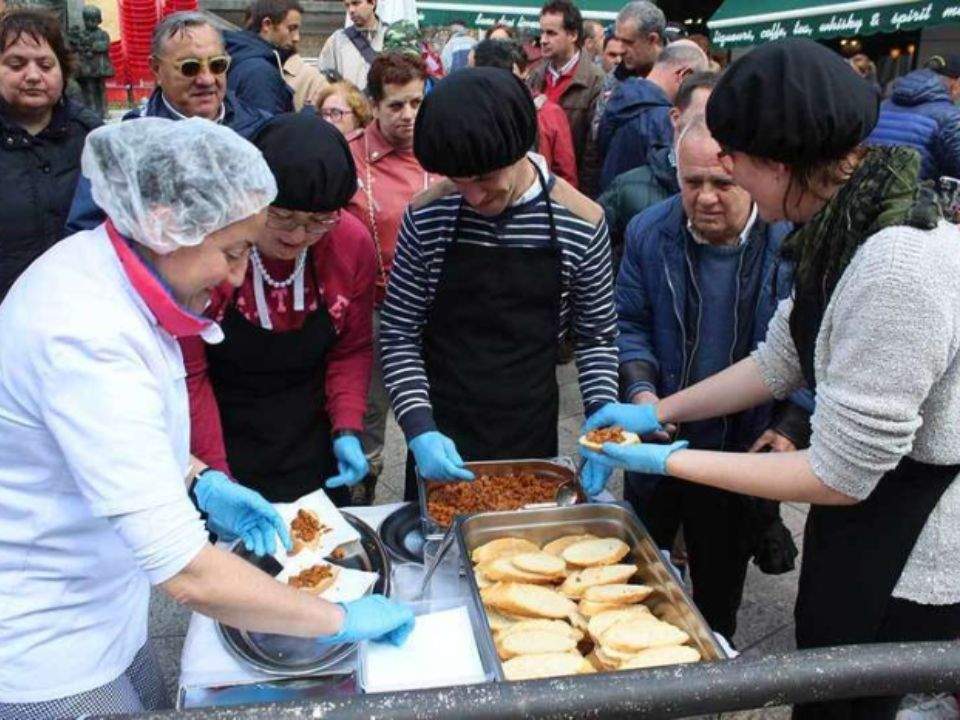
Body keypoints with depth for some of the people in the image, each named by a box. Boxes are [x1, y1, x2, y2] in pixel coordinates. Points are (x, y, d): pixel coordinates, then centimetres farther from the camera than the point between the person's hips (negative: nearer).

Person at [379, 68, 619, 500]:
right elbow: (399, 334, -5)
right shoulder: (426, 217, -11)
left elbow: (596, 337, 1)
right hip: (441, 441, 0)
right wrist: (419, 429, -15)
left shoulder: (582, 224, -10)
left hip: (533, 438, 1)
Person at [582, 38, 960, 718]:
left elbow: (838, 475, -26)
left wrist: (669, 460, -19)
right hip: (862, 523, 8)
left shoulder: (896, 269, -33)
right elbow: (781, 360, 6)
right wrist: (657, 413, 6)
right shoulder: (846, 226, -3)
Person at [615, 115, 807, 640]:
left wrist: (792, 428, -17)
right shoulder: (649, 232, -7)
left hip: (744, 451, -1)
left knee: (720, 582, 20)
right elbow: (629, 323, 0)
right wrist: (641, 390, -16)